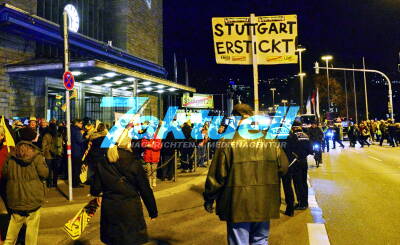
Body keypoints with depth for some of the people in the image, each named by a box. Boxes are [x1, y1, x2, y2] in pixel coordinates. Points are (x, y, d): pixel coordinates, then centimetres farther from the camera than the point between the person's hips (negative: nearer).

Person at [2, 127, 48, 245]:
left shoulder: (11, 155, -2)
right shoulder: (36, 155, -14)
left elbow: (4, 173, 4)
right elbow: (44, 173, -13)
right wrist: (43, 162, 3)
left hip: (15, 196, 4)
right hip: (33, 196, -4)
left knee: (15, 222, 20)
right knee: (32, 223, 8)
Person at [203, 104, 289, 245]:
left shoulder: (228, 141, -12)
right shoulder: (269, 139, -1)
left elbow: (217, 174, -11)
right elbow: (283, 166, 3)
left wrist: (209, 199, 2)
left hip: (238, 204, -4)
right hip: (264, 205, 4)